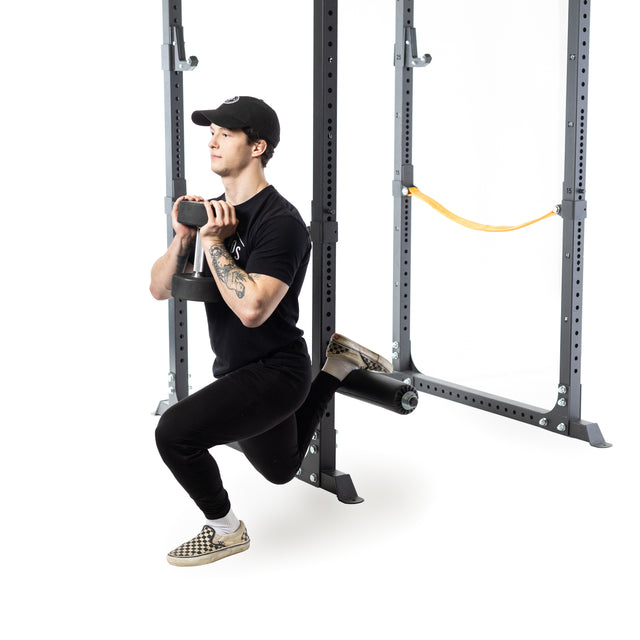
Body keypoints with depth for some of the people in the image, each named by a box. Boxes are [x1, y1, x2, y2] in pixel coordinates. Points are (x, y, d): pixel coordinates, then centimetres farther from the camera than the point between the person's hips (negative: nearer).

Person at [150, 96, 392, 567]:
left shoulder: (279, 222, -21)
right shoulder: (214, 211, 5)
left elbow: (252, 308, -33)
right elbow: (160, 289, 3)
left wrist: (212, 242, -26)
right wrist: (183, 236, -14)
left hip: (274, 372, -9)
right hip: (236, 370, 9)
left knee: (175, 433, -27)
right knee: (281, 469, 30)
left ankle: (225, 531, -2)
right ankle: (339, 366, 39)